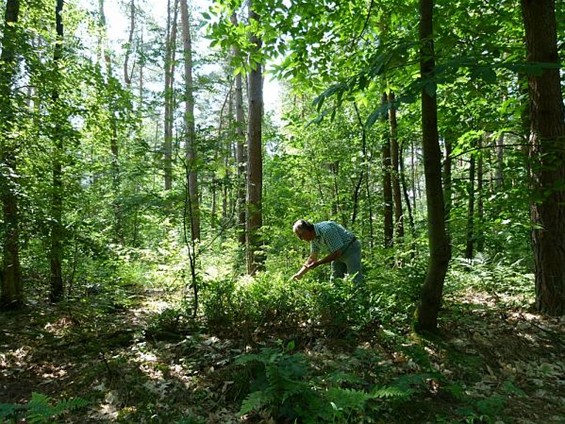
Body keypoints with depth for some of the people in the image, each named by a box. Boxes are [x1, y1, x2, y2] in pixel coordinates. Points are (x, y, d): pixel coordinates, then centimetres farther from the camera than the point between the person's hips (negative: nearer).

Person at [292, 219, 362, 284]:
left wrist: (318, 263, -22)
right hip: (339, 254, 9)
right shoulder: (313, 238, -3)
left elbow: (337, 253, -27)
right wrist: (300, 273, 0)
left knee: (355, 281, -15)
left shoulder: (326, 230, -31)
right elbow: (312, 258, 8)